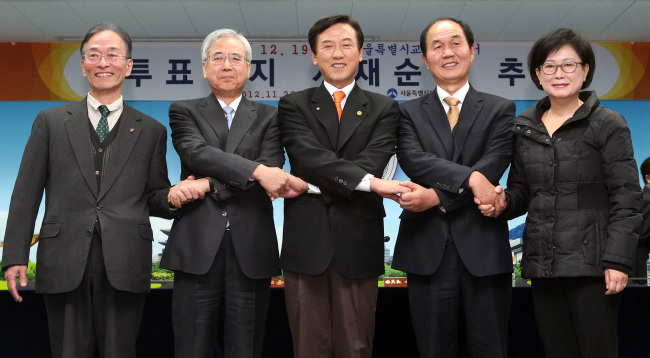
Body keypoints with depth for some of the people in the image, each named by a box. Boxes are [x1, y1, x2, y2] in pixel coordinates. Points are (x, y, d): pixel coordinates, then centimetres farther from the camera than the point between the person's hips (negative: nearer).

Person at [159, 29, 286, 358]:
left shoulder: (268, 117, 13)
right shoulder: (184, 111, 11)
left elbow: (272, 170, -3)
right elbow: (197, 153, -9)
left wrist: (211, 184, -11)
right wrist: (255, 170, -20)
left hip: (250, 247, 1)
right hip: (197, 246, -1)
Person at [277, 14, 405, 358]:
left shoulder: (384, 109, 9)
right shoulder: (293, 106, 8)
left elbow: (371, 163, -7)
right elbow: (310, 156, -10)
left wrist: (308, 185, -12)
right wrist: (370, 182, -21)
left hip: (358, 244, 0)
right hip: (306, 242, 0)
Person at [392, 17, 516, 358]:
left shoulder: (500, 110, 7)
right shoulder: (408, 112, 9)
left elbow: (492, 168, -8)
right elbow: (412, 160, -9)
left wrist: (435, 197, -17)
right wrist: (469, 177, -20)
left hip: (484, 250, 0)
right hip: (427, 251, 1)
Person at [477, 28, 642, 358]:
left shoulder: (608, 125, -1)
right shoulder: (524, 127, 12)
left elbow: (626, 198, -5)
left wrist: (617, 261, -14)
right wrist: (503, 203, -5)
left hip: (591, 265, -4)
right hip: (542, 265, 4)